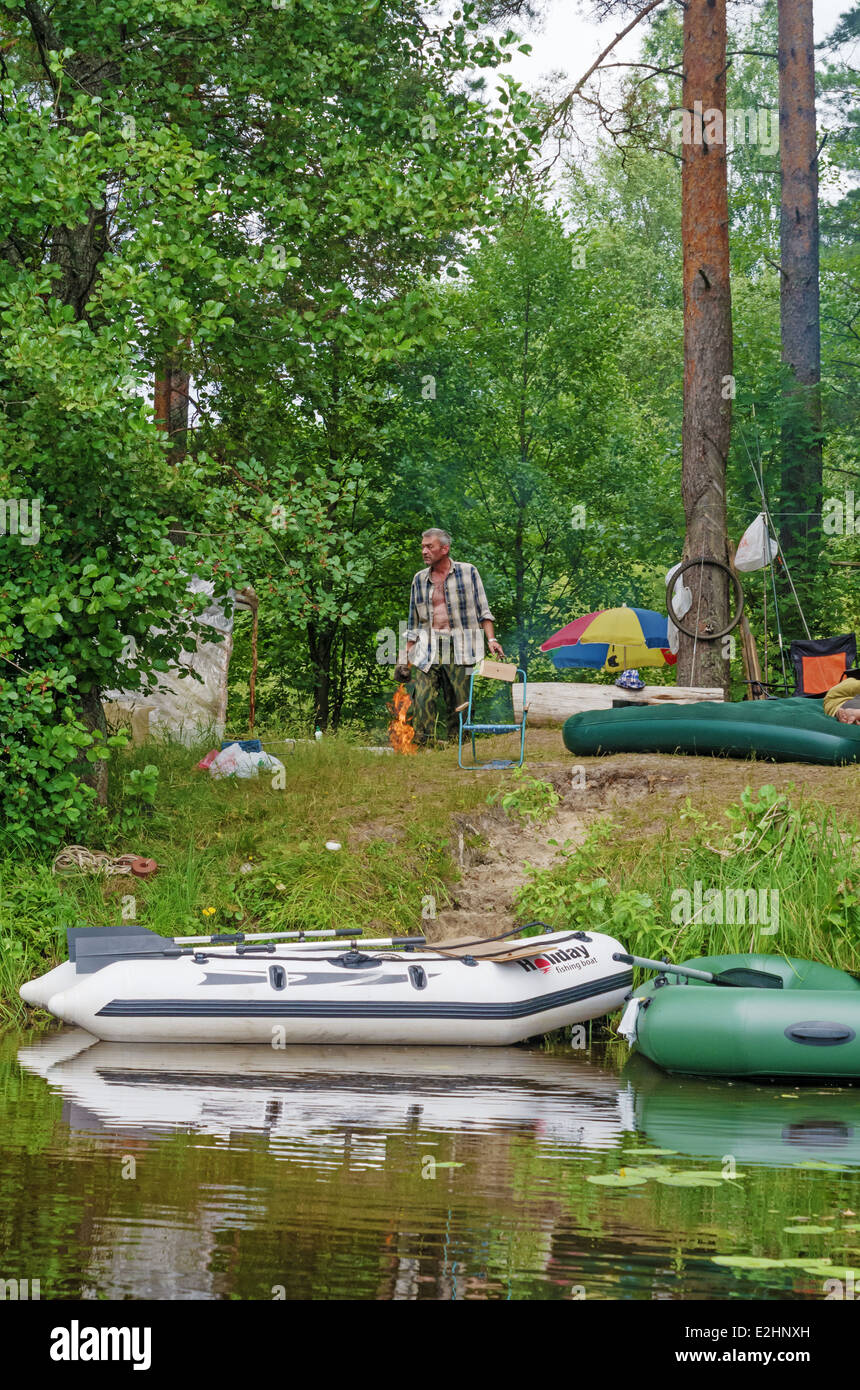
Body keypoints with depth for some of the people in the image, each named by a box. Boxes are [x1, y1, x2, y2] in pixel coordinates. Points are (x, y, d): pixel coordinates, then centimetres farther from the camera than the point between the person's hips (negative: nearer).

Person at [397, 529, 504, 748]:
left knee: (458, 704, -2)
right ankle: (421, 747, -10)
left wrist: (491, 639, -7)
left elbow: (483, 611, 6)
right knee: (422, 700, -11)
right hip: (427, 650, 2)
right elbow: (414, 623, 18)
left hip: (459, 650, -2)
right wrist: (408, 658, 13)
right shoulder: (420, 579, 14)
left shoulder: (468, 572, 5)